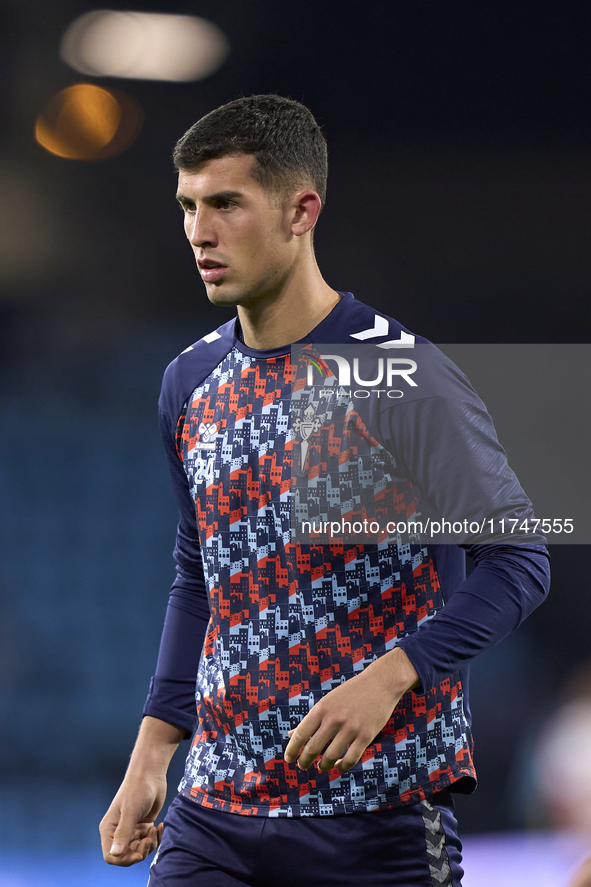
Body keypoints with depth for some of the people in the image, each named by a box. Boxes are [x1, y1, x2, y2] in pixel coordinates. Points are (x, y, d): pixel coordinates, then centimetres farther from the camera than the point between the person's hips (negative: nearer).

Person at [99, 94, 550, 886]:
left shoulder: (403, 378, -11)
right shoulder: (190, 383, 10)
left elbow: (518, 558, -11)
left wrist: (389, 677, -24)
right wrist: (152, 754, 11)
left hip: (380, 814, -5)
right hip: (215, 810, 5)